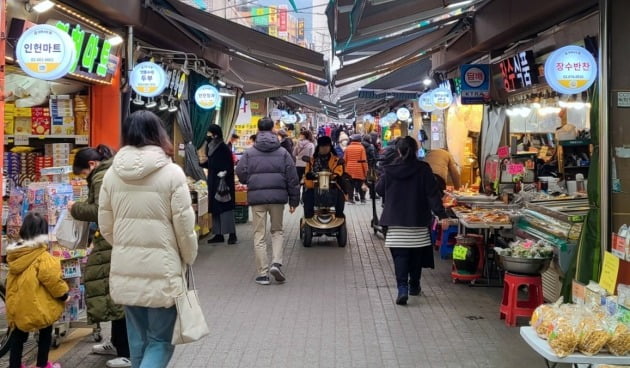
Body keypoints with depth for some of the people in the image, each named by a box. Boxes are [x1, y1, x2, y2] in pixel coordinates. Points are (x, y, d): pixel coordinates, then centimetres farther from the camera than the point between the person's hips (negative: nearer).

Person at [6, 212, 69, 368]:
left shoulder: (14, 255, 4)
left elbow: (13, 282, 14)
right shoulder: (43, 257, -19)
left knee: (18, 335, 16)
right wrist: (63, 293, -5)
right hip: (38, 305, -6)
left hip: (18, 305, 6)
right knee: (45, 333, 13)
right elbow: (53, 279, -20)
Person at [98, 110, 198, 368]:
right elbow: (184, 227, -8)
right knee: (160, 340, 6)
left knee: (137, 340, 17)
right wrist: (188, 260, 9)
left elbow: (106, 227, 8)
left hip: (125, 270, 4)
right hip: (162, 270, -4)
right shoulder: (172, 173, -11)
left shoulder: (112, 174, 1)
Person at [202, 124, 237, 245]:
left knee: (225, 207, -7)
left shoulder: (224, 148, -12)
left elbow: (229, 166, -15)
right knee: (215, 209, 8)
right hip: (213, 183, 8)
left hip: (223, 182, -8)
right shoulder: (211, 147, 11)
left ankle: (232, 234, -4)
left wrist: (225, 172, -29)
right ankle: (218, 234, 14)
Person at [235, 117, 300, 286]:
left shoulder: (249, 153, 0)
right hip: (278, 196, 1)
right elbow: (293, 178, 2)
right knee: (277, 231, 18)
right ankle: (276, 262, -2)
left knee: (259, 235, 6)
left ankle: (262, 273, 6)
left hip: (257, 197, -1)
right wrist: (294, 200, 8)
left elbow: (240, 174, -2)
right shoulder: (283, 152, 2)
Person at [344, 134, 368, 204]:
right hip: (359, 170, -2)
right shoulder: (361, 148, -5)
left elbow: (345, 160, 6)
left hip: (349, 169, 2)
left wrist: (345, 169, 14)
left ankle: (351, 198, 0)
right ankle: (362, 198, 9)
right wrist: (365, 170, -2)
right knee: (360, 184, 6)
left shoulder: (348, 148, 4)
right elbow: (364, 160, -7)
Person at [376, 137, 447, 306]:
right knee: (416, 255, 15)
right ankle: (414, 286, 27)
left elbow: (379, 189, 9)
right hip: (418, 221, 0)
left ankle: (402, 289, -15)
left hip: (396, 221, 0)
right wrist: (441, 214, -7)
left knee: (400, 256, 0)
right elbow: (433, 194, -9)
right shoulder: (423, 170, -6)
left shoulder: (389, 171, -4)